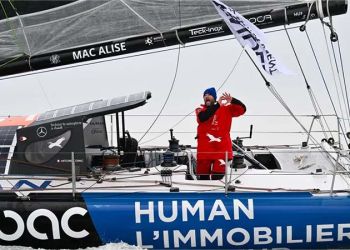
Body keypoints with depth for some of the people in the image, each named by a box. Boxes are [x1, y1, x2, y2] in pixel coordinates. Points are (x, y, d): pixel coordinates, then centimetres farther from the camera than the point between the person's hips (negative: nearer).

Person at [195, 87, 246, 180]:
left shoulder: (226, 108, 7)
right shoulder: (200, 110, 5)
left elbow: (242, 109, -2)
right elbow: (202, 118, -17)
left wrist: (232, 100, -21)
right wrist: (217, 105, -22)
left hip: (222, 149, -1)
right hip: (204, 150, 1)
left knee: (218, 177, -4)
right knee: (203, 177, 8)